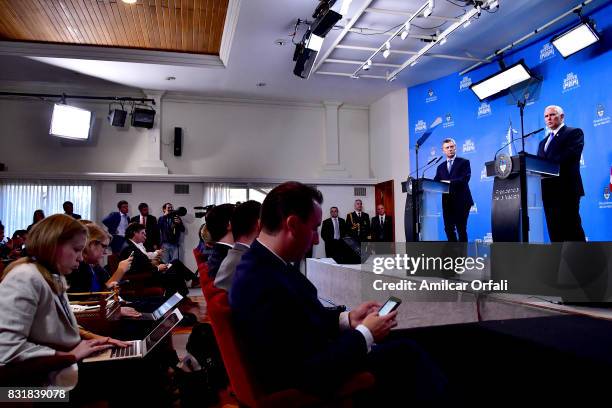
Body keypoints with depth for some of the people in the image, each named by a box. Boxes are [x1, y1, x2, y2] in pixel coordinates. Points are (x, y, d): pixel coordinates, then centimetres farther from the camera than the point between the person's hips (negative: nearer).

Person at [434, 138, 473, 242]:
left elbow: (465, 179, -12)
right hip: (447, 202, 5)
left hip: (461, 201, -4)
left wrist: (450, 182, -22)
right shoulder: (440, 167, 17)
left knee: (461, 229, -4)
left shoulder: (464, 162, 4)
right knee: (449, 229, 5)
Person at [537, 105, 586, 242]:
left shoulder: (574, 133, 4)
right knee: (554, 232, 5)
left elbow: (571, 155, -14)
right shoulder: (544, 142, 25)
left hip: (567, 188, -6)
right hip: (549, 190, 7)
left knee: (572, 229, -8)